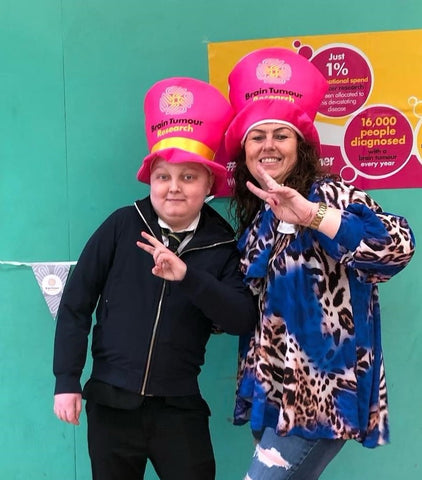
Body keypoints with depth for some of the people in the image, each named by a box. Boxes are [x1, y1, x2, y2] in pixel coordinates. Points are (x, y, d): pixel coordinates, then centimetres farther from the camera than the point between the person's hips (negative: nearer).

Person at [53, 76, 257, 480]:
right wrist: (66, 381, -4)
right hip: (110, 401, 1)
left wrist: (188, 276, -26)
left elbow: (244, 320, -13)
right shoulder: (123, 226, -5)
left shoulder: (223, 245, -3)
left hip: (179, 406, 0)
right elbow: (76, 302, -2)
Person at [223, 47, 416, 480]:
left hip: (322, 396, -7)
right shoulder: (255, 215, 9)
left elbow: (398, 246, -27)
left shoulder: (328, 194, -10)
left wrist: (311, 215, -33)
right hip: (273, 391, 7)